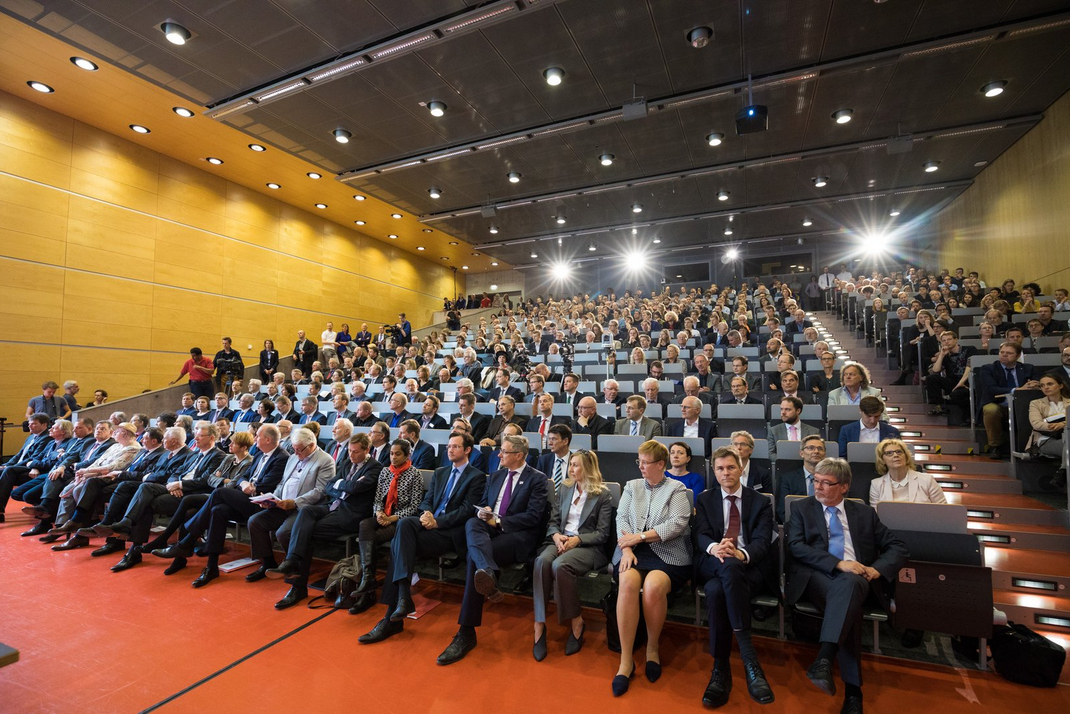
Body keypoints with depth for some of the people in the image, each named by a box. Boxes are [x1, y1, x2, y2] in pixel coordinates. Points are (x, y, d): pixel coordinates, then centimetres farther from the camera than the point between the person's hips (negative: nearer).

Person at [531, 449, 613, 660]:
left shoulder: (603, 495, -1)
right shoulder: (564, 488, 14)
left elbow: (603, 534, -4)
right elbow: (553, 520, 12)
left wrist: (577, 539, -17)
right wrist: (556, 536, -10)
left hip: (587, 547, -4)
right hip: (560, 541, 4)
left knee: (560, 565, -35)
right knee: (542, 561, -31)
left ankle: (576, 622, -15)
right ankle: (539, 624, -26)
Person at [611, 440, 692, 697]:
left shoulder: (677, 489, 7)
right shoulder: (631, 486, 18)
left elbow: (678, 523, -7)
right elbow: (621, 518, 7)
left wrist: (640, 536, -12)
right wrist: (626, 548, -10)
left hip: (667, 553, -2)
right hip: (634, 550, 2)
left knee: (653, 586, -33)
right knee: (627, 583, -30)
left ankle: (652, 649, -6)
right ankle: (626, 660, -19)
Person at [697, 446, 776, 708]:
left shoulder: (761, 502, 11)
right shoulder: (704, 500, 14)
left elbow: (762, 542, -3)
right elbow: (701, 535, 0)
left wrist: (741, 554, -27)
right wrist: (714, 548, -26)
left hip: (749, 566, -1)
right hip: (713, 564, 1)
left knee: (717, 589, -35)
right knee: (714, 591, -36)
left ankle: (721, 669, -28)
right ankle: (750, 659, -28)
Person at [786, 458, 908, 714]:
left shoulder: (864, 512, 19)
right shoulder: (801, 509, 11)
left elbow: (898, 548, 15)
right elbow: (796, 546, -3)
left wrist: (877, 569, -6)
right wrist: (838, 563, -15)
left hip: (856, 577, 1)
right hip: (817, 576, -1)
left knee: (848, 584, -37)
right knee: (849, 604, -34)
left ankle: (823, 660, -44)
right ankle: (852, 689, -29)